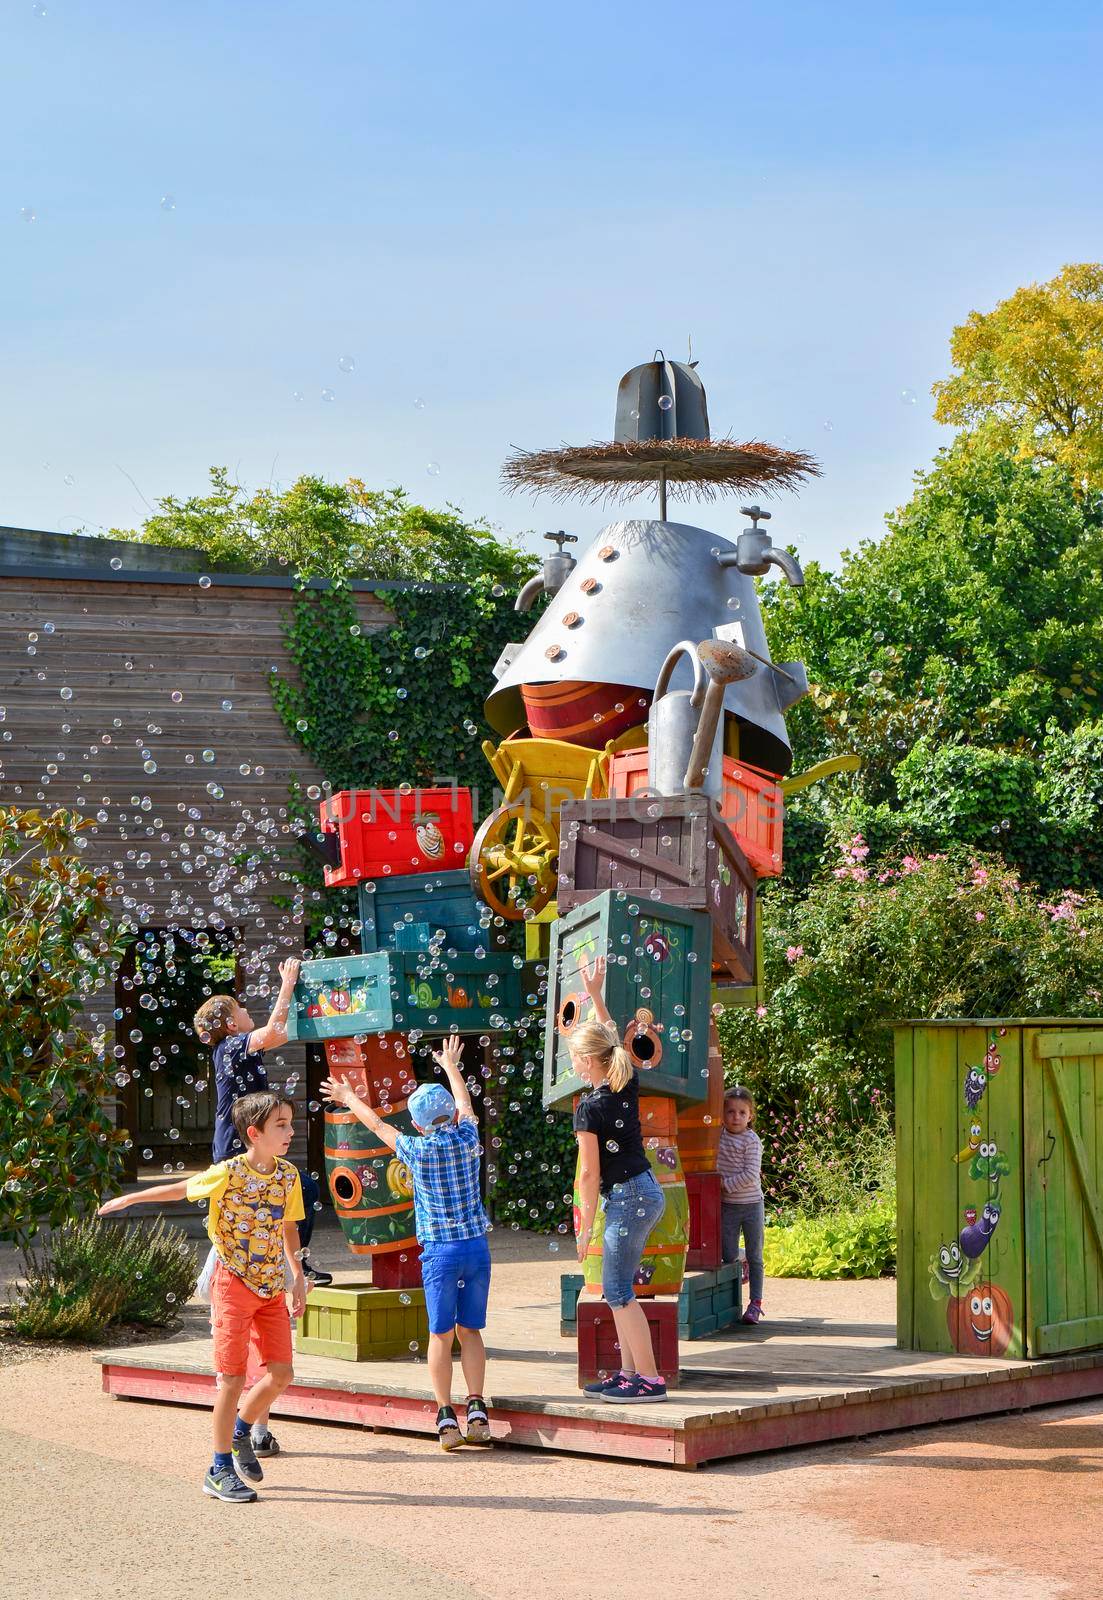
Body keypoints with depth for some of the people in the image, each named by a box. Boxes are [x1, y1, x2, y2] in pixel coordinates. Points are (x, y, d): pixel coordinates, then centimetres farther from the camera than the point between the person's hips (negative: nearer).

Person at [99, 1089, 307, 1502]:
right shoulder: (228, 1173, -16)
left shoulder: (288, 1175, 0)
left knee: (281, 1373, 3)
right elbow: (182, 1189, 2)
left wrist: (298, 1277, 13)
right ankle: (220, 1471, 7)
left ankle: (241, 1430, 30)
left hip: (272, 1287, 5)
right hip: (235, 1285, -5)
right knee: (233, 1377, -3)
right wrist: (128, 1199, 14)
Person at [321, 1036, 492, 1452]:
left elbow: (378, 1125, 12)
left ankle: (446, 1417, -2)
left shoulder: (417, 1150, -5)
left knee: (441, 1335, 3)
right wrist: (451, 1065, 40)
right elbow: (465, 1102, 22)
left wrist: (350, 1099, 30)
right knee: (470, 1331, 9)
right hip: (477, 1246, 3)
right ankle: (477, 1409, -2)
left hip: (440, 1250, -3)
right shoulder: (468, 1139, 1)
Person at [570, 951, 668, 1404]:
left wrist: (585, 1226, -6)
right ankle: (628, 1373, 16)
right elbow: (611, 1036, 23)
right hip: (646, 1192, 9)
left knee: (618, 1292, -3)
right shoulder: (629, 1085, 3)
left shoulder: (589, 1107, -17)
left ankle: (649, 1379, -3)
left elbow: (589, 1172, -14)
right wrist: (595, 993, 27)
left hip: (626, 1199, -9)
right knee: (618, 1289, 14)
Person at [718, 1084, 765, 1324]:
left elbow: (751, 1175, -18)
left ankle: (755, 1302, 11)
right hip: (727, 1206, 4)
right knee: (729, 1257, 5)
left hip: (751, 1205, -4)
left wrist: (726, 1184, -17)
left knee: (754, 1257, 5)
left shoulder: (751, 1140, -12)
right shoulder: (719, 1134, 3)